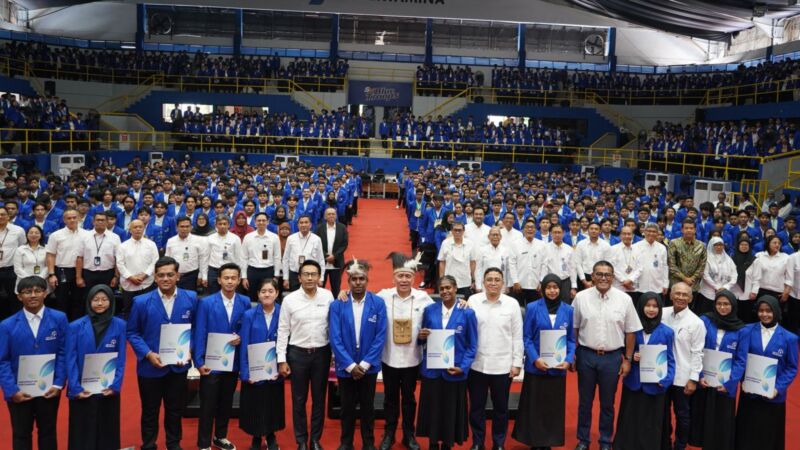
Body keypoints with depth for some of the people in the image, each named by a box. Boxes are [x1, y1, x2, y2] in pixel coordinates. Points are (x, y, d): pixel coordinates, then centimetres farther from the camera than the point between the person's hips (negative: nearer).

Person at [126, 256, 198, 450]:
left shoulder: (191, 298, -6)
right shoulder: (141, 302, -11)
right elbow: (131, 332, -4)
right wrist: (148, 354, -16)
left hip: (178, 366, 1)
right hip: (150, 367, -1)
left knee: (175, 409, 17)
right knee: (150, 411, 16)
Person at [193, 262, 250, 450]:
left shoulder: (245, 302, 0)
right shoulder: (206, 303, -9)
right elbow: (199, 334, -10)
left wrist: (241, 338, -13)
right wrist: (199, 362, -14)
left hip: (233, 362, 3)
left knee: (226, 403, 17)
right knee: (208, 405, 4)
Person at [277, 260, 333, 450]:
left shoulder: (327, 296, -4)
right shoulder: (289, 299, -6)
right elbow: (283, 331, -2)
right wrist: (281, 360, -4)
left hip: (322, 352, 1)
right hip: (297, 353, -1)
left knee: (319, 398, 12)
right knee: (299, 399, 11)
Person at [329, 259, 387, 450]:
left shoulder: (378, 303, -6)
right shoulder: (337, 305, -7)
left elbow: (380, 337, -8)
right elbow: (335, 339, -9)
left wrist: (365, 364, -12)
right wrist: (350, 365, -14)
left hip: (368, 366, 0)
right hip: (345, 367, 0)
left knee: (367, 407, 13)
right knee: (347, 407, 13)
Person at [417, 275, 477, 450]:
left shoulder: (467, 313, -4)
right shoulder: (429, 310, 2)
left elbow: (472, 346, -2)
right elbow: (422, 339, 11)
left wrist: (462, 368, -14)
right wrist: (422, 336, -13)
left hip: (454, 372, -2)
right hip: (431, 370, 2)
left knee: (450, 412, 9)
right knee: (432, 410, 9)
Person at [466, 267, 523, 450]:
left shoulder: (512, 303, -1)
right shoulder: (473, 301, -2)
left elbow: (517, 336, 1)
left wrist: (517, 363, 0)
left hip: (502, 365, 0)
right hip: (477, 364, 0)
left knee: (500, 407, 12)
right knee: (476, 406, 12)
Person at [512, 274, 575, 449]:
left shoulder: (567, 310, 4)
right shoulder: (532, 308, -5)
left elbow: (571, 339, 6)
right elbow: (526, 337, -5)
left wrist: (568, 360, -8)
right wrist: (535, 359, -16)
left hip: (558, 367, 3)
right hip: (536, 366, -2)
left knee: (554, 407, 10)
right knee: (534, 407, 5)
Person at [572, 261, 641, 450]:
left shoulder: (624, 299, -5)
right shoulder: (581, 297, -5)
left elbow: (630, 332, 0)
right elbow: (574, 328, 2)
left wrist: (628, 359, -1)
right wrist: (572, 355, 0)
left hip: (612, 357, 0)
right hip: (586, 355, 0)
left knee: (607, 403, 14)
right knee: (585, 401, 14)